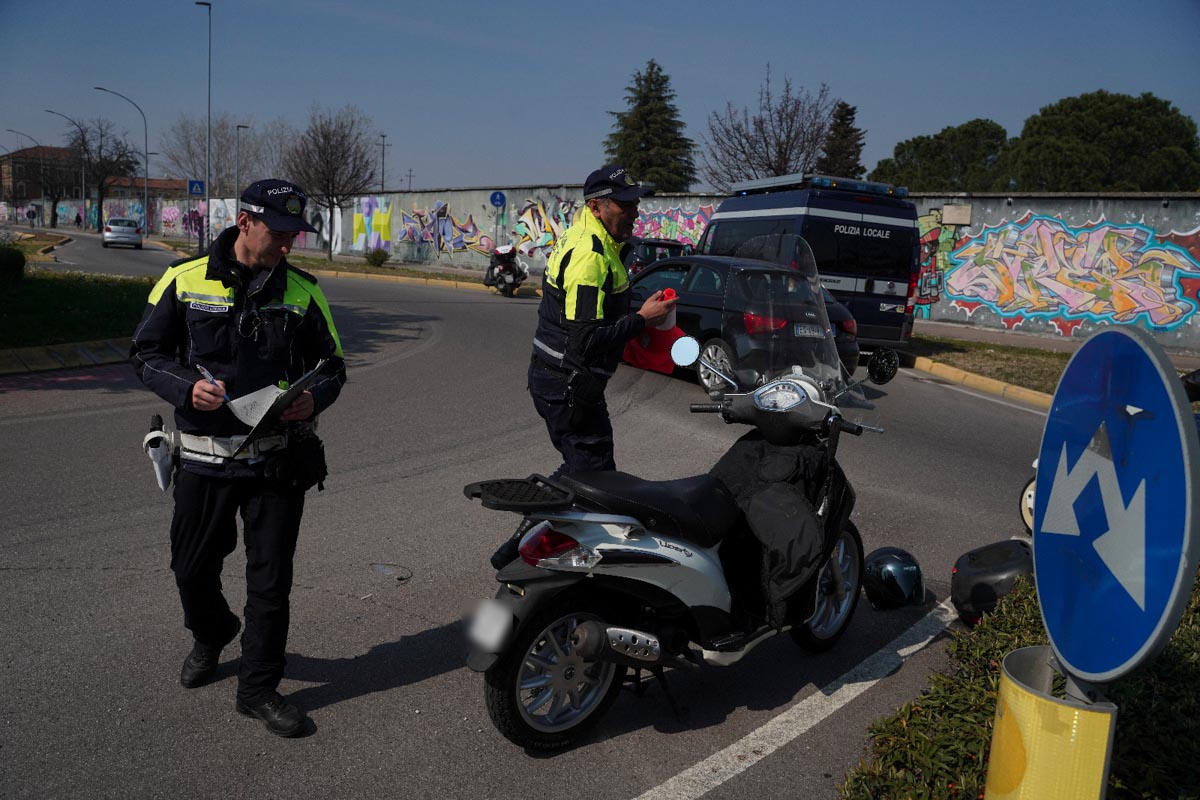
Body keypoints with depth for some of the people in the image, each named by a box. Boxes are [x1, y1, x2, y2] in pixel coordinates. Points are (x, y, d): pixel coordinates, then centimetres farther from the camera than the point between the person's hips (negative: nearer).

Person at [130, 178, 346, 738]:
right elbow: (146, 352, 3)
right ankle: (210, 635, 48)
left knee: (271, 580, 5)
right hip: (205, 455, 0)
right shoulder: (185, 280, -3)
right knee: (193, 569, 15)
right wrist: (187, 387, -17)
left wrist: (314, 397, -15)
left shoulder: (302, 291, 1)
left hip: (279, 456, 0)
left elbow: (331, 364, 7)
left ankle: (258, 687, 23)